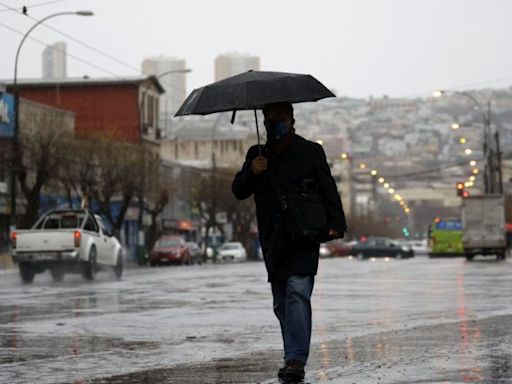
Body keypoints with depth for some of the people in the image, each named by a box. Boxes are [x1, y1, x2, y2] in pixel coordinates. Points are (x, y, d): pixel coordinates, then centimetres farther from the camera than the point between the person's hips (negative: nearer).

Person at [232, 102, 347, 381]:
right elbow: (238, 192, 7)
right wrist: (251, 173, -14)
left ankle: (296, 359, -24)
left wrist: (336, 224, -10)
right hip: (273, 242, 4)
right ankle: (294, 358, 20)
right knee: (281, 303, 8)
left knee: (297, 293, -18)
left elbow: (329, 191, 3)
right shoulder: (257, 155, 12)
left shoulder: (311, 152, 4)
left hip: (303, 237, -4)